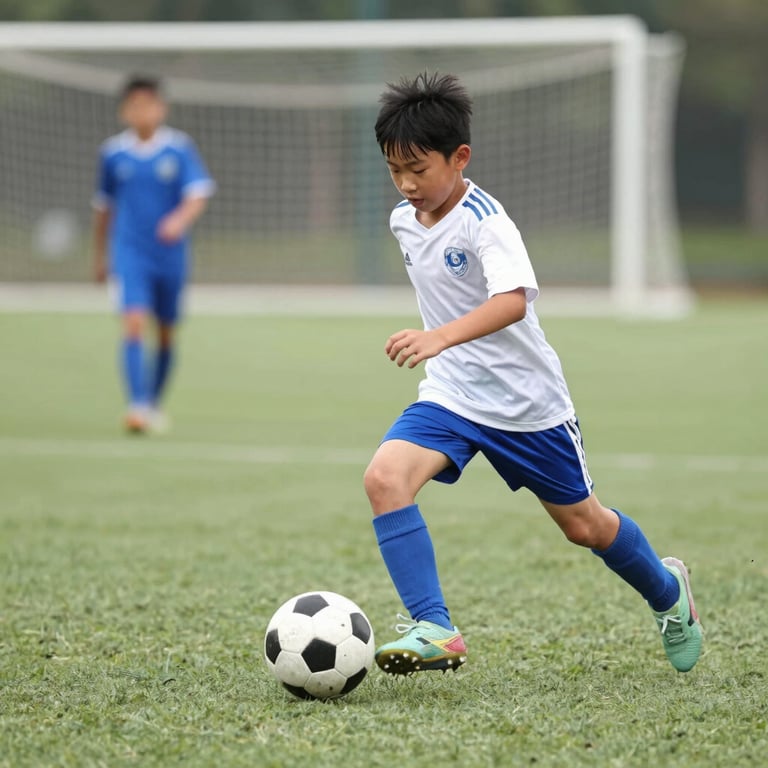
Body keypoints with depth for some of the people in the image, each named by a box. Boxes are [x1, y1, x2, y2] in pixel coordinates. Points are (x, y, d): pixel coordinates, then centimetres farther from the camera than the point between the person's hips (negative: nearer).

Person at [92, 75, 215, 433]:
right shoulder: (112, 152, 3)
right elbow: (103, 206, 15)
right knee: (134, 324, -19)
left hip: (170, 253, 1)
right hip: (130, 252, -1)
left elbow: (198, 195, -9)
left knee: (166, 333, 11)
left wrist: (181, 219, -31)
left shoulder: (180, 148, -3)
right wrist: (100, 255, 21)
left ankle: (155, 402, 30)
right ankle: (137, 404, -25)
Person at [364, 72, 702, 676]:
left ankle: (668, 591, 42)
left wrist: (440, 337, -55)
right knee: (385, 478, -22)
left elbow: (513, 301, -40)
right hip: (450, 395, 5)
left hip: (525, 399, -5)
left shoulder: (485, 222, -22)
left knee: (582, 524, 11)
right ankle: (434, 630, -23)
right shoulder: (404, 222, 0)